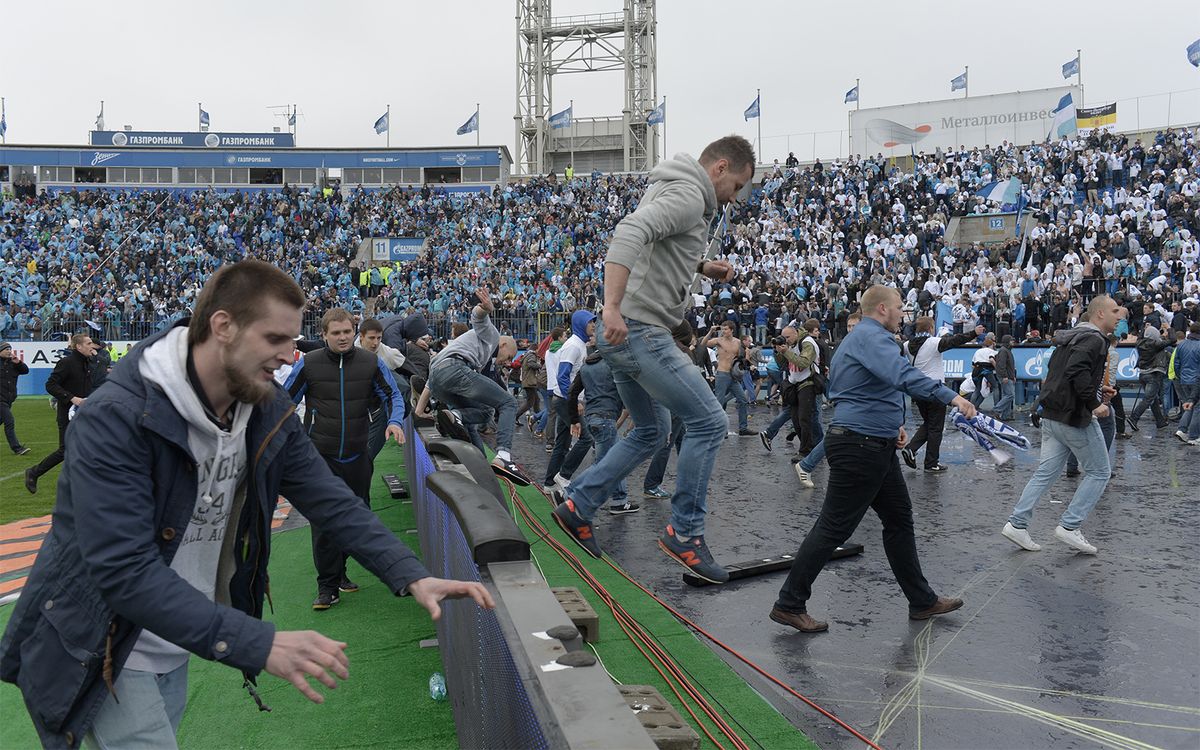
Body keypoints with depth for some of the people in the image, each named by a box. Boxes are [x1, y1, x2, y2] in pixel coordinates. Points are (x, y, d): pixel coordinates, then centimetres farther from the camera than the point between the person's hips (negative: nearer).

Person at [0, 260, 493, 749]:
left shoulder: (268, 410, -7)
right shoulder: (115, 419, -28)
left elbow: (332, 502, -5)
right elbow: (124, 571, -35)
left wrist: (412, 577, -19)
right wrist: (262, 643, -41)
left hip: (175, 649, 7)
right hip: (98, 653, -6)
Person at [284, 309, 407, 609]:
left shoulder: (371, 362, 0)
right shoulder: (308, 364, -5)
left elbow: (393, 394, 9)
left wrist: (394, 421, -11)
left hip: (358, 456, 3)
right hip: (320, 456, -3)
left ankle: (337, 570, 33)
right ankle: (328, 586, 1)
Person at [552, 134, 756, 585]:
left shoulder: (669, 191, 20)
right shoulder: (688, 196, -11)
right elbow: (630, 231, -29)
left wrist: (702, 267, 18)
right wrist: (612, 307, -38)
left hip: (624, 334, 11)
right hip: (639, 332, -11)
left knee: (648, 435, 21)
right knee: (709, 421, -6)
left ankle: (577, 507, 23)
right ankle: (685, 533, 1)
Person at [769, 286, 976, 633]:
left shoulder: (860, 338, 20)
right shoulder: (872, 336, -14)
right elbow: (902, 374, -32)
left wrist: (891, 423, 17)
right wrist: (950, 395, -34)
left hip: (877, 447, 11)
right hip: (859, 446, -11)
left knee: (899, 519, 16)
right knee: (833, 527, -5)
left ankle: (922, 600, 27)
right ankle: (789, 604, 3)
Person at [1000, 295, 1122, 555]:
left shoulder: (1070, 338, 16)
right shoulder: (1094, 339, -13)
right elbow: (1078, 372, -29)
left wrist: (1097, 389, 17)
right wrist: (1095, 403, -21)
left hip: (1052, 416, 9)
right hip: (1076, 417, -9)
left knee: (1045, 472, 11)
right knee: (1099, 472, 5)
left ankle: (1017, 524, 8)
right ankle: (1069, 527, 3)